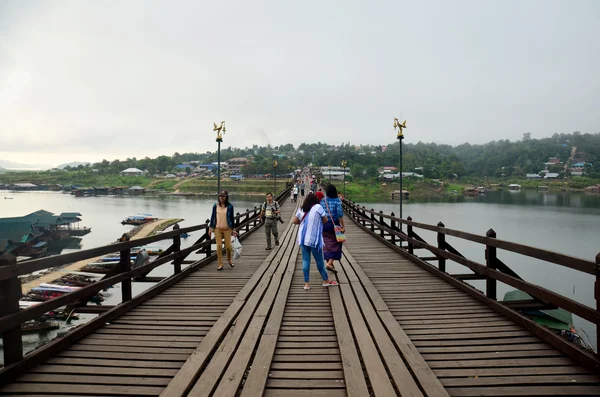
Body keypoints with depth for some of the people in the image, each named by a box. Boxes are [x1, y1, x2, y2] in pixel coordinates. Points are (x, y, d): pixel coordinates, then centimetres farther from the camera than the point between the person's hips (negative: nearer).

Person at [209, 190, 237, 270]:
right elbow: (213, 216, 8)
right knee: (219, 246, -2)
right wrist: (210, 227, 4)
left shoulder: (230, 206, -3)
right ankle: (220, 264, 8)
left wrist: (233, 229, 3)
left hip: (227, 229, -1)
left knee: (228, 246, 2)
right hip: (217, 228, 1)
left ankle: (229, 259, 31)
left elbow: (231, 218, 3)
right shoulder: (215, 206, 1)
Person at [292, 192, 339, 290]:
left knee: (305, 260, 8)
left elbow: (294, 221, 7)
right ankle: (326, 280, 24)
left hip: (303, 238, 4)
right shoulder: (318, 207, -8)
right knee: (319, 261, 8)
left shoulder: (301, 209, 4)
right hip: (314, 239, -4)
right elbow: (325, 220, -2)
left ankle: (306, 283, 11)